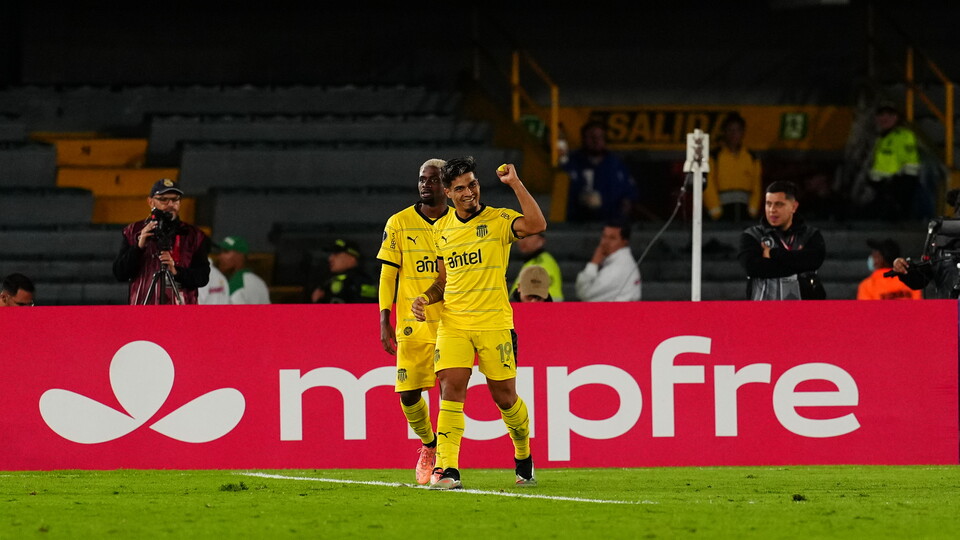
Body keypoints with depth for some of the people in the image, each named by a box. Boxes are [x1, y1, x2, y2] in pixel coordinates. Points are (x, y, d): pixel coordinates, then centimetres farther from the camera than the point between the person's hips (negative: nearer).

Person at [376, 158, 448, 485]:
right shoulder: (399, 223, 4)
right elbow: (388, 274, 5)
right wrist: (384, 321, -1)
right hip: (412, 326, 0)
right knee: (409, 394, -2)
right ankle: (429, 444, 25)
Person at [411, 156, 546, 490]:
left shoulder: (498, 220, -3)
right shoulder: (442, 228, 12)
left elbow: (536, 225, -25)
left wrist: (515, 184, -24)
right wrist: (424, 299, 5)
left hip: (494, 324, -3)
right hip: (452, 324, 3)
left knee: (504, 396, 5)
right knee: (451, 389, -14)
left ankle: (524, 459, 30)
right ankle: (448, 470, -19)